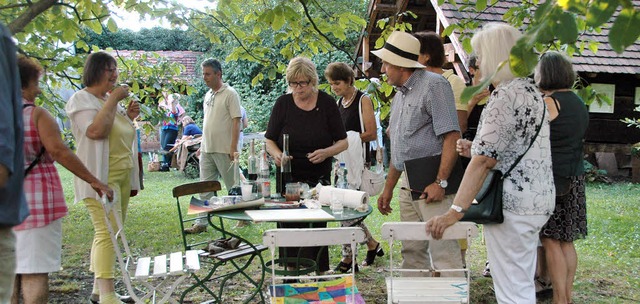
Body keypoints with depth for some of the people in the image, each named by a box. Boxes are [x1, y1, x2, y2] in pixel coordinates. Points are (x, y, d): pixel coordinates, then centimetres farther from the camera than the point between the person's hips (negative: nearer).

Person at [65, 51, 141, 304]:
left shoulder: (111, 99, 17)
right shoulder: (81, 99, -6)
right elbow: (95, 131, -23)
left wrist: (129, 117, 8)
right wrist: (113, 100, -16)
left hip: (122, 176, 9)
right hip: (100, 177, -9)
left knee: (111, 233, 11)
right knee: (107, 232, -17)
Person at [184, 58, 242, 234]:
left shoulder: (230, 94, -9)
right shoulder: (208, 95, 15)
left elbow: (236, 121, -14)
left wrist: (233, 147, -19)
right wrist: (202, 145, 17)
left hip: (224, 150, -8)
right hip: (207, 150, 8)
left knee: (233, 187, 3)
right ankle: (201, 223, 15)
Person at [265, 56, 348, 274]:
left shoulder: (327, 103, -1)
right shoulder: (283, 103, 1)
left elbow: (343, 141, 1)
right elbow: (269, 140, 5)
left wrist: (326, 152, -19)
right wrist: (276, 154, -17)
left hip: (319, 177, -1)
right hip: (289, 177, 1)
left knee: (317, 227, 1)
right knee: (289, 228, 1)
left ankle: (319, 273, 11)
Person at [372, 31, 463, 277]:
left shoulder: (433, 85, -8)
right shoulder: (400, 95, 19)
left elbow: (452, 136, -16)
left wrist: (441, 183, -21)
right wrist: (388, 188, 24)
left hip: (431, 182, -9)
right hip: (408, 183, 9)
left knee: (443, 253, -9)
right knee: (412, 252, 14)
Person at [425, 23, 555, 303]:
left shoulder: (505, 95, -16)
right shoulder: (530, 90, 13)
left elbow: (485, 159, -22)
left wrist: (456, 211, -22)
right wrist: (476, 150, 10)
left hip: (512, 203, -10)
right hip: (539, 199, 10)